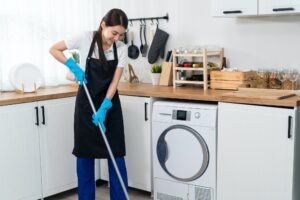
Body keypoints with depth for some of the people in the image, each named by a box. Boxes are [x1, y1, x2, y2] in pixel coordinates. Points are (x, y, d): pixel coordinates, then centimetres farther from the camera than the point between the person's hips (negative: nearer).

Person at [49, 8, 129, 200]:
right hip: (86, 103, -1)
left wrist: (103, 109, -21)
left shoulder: (122, 48, -9)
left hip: (110, 104, 1)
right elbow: (54, 49, -3)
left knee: (116, 155, 2)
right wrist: (74, 66, -16)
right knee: (85, 154, 6)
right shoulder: (85, 39, -13)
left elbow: (115, 82, -12)